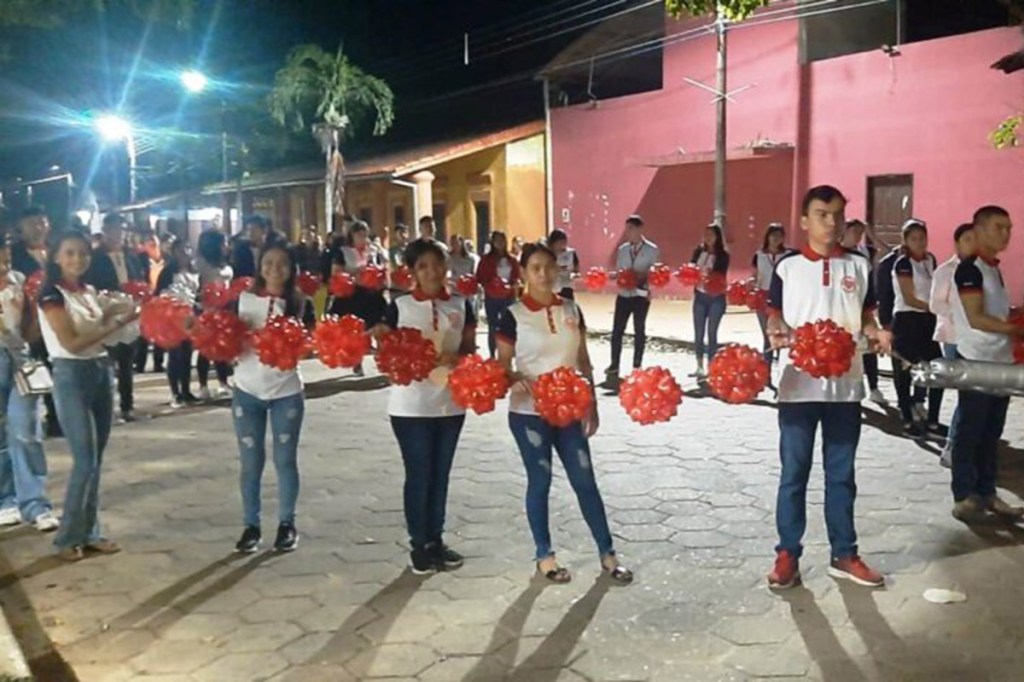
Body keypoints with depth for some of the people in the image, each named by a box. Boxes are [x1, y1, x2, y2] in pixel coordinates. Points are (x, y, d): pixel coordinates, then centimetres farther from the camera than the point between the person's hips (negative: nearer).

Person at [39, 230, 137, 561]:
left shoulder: (91, 291, 11)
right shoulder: (51, 295, -9)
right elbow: (72, 343, -18)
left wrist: (114, 315, -1)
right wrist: (115, 323, -17)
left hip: (101, 371, 7)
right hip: (71, 376, -7)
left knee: (97, 458, 9)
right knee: (85, 459, -8)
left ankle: (89, 532, 18)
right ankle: (67, 537, 6)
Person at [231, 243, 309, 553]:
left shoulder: (298, 302, -2)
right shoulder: (246, 298, 1)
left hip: (286, 391, -1)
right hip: (248, 390, 1)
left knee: (285, 460, 6)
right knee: (251, 462, 6)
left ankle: (287, 523, 20)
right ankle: (251, 524, 19)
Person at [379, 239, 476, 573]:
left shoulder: (461, 305, 3)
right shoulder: (399, 306, -5)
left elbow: (470, 350, 4)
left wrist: (455, 358, -17)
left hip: (451, 402, 3)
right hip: (411, 405, -3)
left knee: (441, 474, 13)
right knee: (419, 475, 3)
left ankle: (437, 539, 26)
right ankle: (419, 545, 17)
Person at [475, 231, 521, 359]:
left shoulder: (512, 260, 8)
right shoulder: (486, 259, 0)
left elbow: (517, 277, 11)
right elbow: (480, 278, -1)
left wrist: (514, 284, -10)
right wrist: (491, 285, -18)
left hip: (509, 298, 2)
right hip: (491, 298, -2)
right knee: (493, 328, 2)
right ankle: (492, 356, 9)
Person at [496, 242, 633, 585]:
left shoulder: (571, 310, 4)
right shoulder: (513, 315, -8)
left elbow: (583, 362, 8)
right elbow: (503, 367, -5)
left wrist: (592, 405, 6)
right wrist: (519, 381, -26)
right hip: (529, 412, -3)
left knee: (585, 480, 6)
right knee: (540, 481, 6)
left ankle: (607, 552, 17)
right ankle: (544, 555, 21)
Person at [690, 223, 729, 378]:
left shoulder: (723, 255, -4)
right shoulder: (698, 252, 7)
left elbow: (721, 275, -13)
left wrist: (711, 279, -33)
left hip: (716, 298, -3)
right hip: (700, 296, 4)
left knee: (712, 332, -2)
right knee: (698, 332, 4)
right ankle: (700, 367, 13)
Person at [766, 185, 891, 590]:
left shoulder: (859, 266, 6)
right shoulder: (788, 266, -1)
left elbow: (865, 315, 11)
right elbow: (775, 314, 2)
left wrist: (876, 333, -10)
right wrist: (777, 331, -20)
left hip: (846, 385, 3)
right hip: (799, 385, -2)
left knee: (841, 474, 12)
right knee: (794, 473, 5)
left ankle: (844, 555, 23)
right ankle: (787, 555, 15)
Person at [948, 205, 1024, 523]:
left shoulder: (994, 268, 15)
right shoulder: (970, 268, -12)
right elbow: (976, 318, -19)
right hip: (975, 362, -8)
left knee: (991, 432, 11)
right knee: (969, 432, -2)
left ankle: (986, 493, 19)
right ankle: (964, 497, 4)